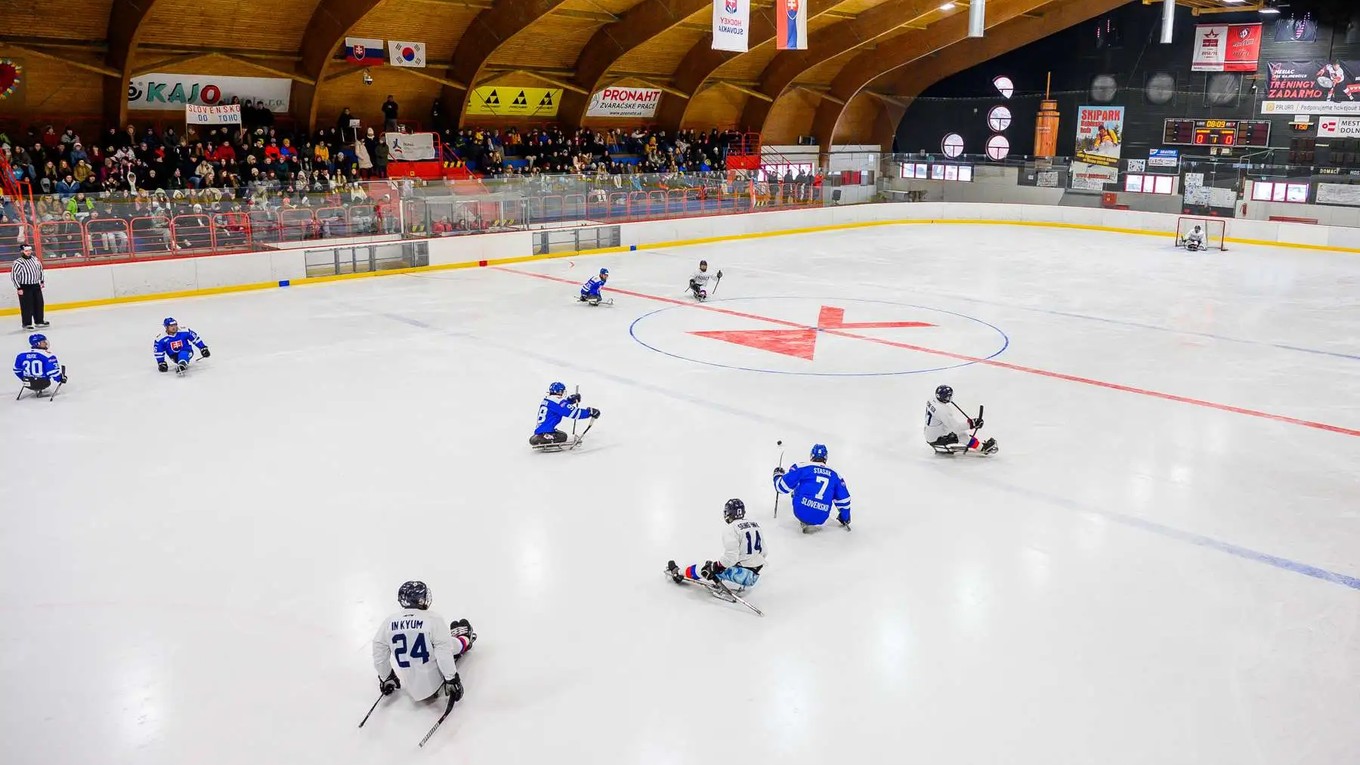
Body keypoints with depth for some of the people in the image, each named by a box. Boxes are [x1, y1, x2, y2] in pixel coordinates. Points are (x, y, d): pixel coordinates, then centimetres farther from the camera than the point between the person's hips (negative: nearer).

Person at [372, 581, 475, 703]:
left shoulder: (388, 622, -8)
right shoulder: (433, 619, -20)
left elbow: (379, 656, 1)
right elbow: (444, 654, -19)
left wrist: (386, 678, 17)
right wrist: (452, 679, -9)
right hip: (434, 682, -4)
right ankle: (465, 640, 48)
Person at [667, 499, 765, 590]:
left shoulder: (731, 529, -14)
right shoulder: (756, 525, 10)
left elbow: (730, 557, -23)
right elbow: (763, 552, 14)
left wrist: (714, 567, -14)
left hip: (741, 574, -7)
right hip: (755, 576, 8)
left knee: (708, 568, 8)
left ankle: (678, 572, 23)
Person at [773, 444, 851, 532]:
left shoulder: (801, 468, 1)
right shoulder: (835, 475, 12)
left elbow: (783, 487, 3)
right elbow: (843, 500, 18)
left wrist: (778, 475, 25)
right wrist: (845, 518, 33)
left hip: (801, 512, -4)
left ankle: (804, 521, 16)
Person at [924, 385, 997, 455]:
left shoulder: (931, 403, -1)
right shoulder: (942, 410, -28)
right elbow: (955, 426, -27)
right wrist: (972, 423, -24)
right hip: (937, 439, -9)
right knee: (962, 434, -7)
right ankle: (982, 448, -1)